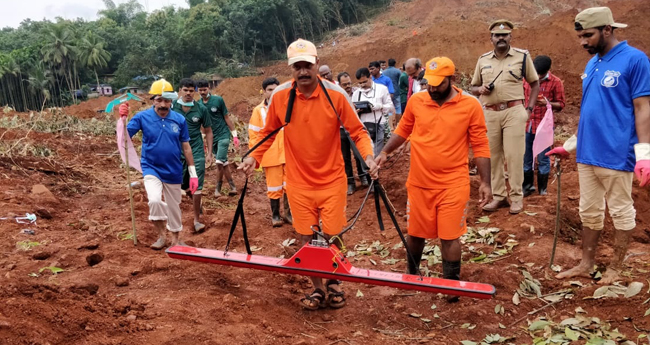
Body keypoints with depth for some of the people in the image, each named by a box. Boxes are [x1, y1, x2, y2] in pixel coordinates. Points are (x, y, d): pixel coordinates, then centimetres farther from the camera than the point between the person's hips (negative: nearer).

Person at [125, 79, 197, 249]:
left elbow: (186, 148, 1)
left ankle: (175, 239, 38)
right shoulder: (142, 117, -9)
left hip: (174, 172, 2)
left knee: (174, 206, 15)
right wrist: (122, 118, -31)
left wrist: (193, 174, 1)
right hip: (151, 169, -2)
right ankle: (161, 235, 2)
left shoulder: (179, 119, -6)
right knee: (155, 200, -24)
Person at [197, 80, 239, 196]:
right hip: (212, 137, 4)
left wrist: (234, 135, -3)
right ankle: (232, 187, 17)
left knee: (220, 163, -11)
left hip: (223, 135, -4)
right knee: (223, 164, 8)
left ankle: (218, 189, 3)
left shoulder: (218, 100, -6)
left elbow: (226, 118, -2)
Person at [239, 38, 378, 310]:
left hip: (331, 180, -1)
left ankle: (334, 283, 32)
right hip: (298, 181, 2)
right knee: (306, 238, 7)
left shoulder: (335, 94, -12)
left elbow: (357, 131, -5)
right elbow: (268, 132, 8)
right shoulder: (279, 96, -7)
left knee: (332, 236, 4)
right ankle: (317, 289, 28)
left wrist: (368, 156, -22)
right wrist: (254, 157, -5)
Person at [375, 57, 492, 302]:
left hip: (453, 185, -3)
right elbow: (402, 131, 14)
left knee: (449, 236, 2)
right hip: (418, 183, 3)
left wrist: (485, 182, -6)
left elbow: (480, 147, -4)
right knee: (415, 232, 15)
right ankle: (412, 274, 39)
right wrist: (385, 152, 4)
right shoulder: (416, 101, 0)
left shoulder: (471, 106, -7)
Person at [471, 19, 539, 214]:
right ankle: (498, 196, 16)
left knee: (514, 155, -4)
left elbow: (535, 83, 9)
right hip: (489, 113, 3)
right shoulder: (483, 60, 11)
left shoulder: (522, 56, 4)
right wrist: (480, 89, -6)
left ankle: (517, 197, 5)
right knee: (492, 156, 6)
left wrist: (529, 109, -1)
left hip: (513, 112, -3)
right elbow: (474, 87, 18)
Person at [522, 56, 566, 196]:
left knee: (543, 160, 4)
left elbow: (561, 104, 0)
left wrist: (547, 103, -19)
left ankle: (543, 189, 17)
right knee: (525, 159, 9)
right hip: (526, 125, 3)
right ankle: (527, 186, 23)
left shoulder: (555, 82, -3)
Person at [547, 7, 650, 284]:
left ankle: (615, 268, 22)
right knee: (589, 212, 15)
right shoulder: (592, 63, 11)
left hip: (616, 155, -7)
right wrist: (570, 145, 19)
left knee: (621, 212, 8)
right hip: (587, 154, 7)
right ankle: (586, 264, 27)